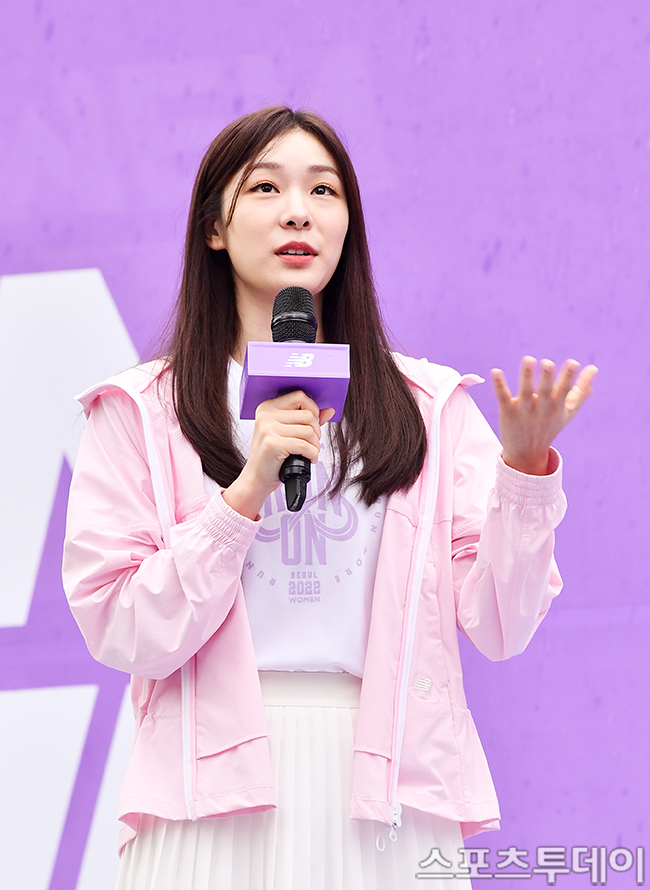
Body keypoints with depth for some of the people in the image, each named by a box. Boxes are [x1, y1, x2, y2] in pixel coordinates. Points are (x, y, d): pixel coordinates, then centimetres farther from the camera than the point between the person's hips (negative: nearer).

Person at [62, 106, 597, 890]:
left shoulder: (429, 405, 5)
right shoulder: (142, 411, 1)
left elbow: (500, 627, 0)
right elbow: (122, 636, -7)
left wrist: (525, 464, -13)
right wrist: (247, 492, -15)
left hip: (388, 787, 2)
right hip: (216, 795, -1)